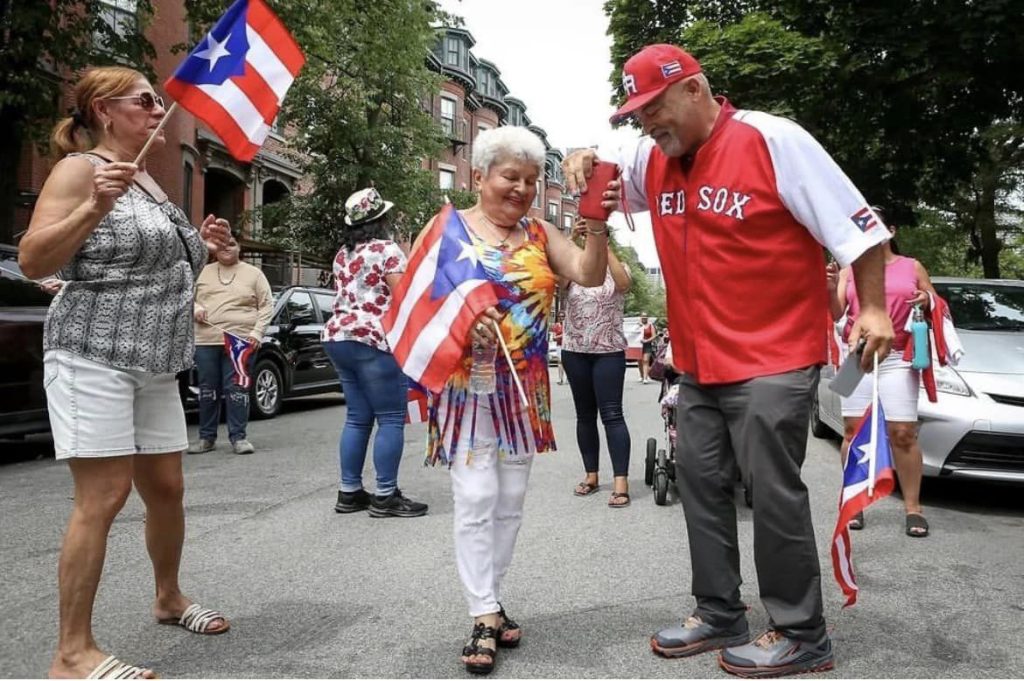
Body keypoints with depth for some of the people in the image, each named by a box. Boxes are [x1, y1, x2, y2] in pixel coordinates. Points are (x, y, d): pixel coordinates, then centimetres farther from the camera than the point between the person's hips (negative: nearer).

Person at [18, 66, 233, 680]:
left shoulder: (146, 178, 18)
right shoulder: (80, 169, -7)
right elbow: (34, 261, -15)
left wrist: (201, 248, 12)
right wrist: (95, 206, -25)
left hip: (154, 362, 8)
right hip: (95, 354, -8)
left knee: (166, 488, 14)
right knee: (103, 497, -10)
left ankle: (169, 598, 33)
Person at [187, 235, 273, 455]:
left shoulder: (253, 273, 8)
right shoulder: (204, 272, 15)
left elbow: (267, 305, 5)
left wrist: (257, 332, -7)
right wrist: (195, 308, -3)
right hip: (206, 340, 3)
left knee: (237, 389, -6)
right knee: (207, 390, 5)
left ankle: (238, 437, 1)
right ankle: (207, 437, 14)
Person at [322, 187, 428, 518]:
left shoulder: (343, 255, 18)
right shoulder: (387, 250, -7)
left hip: (337, 337, 9)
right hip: (373, 340, -9)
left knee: (358, 418, 12)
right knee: (391, 419, -4)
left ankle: (349, 492, 13)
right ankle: (385, 496, -4)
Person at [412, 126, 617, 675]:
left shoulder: (539, 233, 8)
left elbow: (589, 275, -4)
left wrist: (597, 225, -20)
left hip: (526, 390, 5)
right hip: (466, 384, -4)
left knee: (510, 502, 10)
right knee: (476, 500, -5)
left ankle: (489, 602, 24)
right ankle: (484, 618, 4)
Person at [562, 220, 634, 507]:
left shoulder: (616, 269, 2)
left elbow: (624, 283, -22)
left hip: (609, 352, -3)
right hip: (574, 352, 3)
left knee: (612, 414, -9)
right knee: (585, 415, 9)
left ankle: (621, 481, -10)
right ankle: (591, 475, 18)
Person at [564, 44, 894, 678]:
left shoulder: (772, 140, -12)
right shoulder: (654, 160, 7)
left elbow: (855, 223, -9)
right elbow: (601, 171, 22)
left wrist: (873, 308, -14)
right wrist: (583, 160, -2)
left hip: (774, 359, -7)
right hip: (700, 363, 8)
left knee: (774, 492, -3)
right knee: (699, 481, 11)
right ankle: (720, 615, 26)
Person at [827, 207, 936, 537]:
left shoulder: (912, 267, 13)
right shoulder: (849, 271, 12)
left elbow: (936, 308, 18)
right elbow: (836, 314, 3)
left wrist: (927, 301, -4)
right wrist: (831, 290, -16)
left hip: (898, 359, -1)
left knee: (903, 432, -7)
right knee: (854, 431, -2)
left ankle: (913, 506, 1)